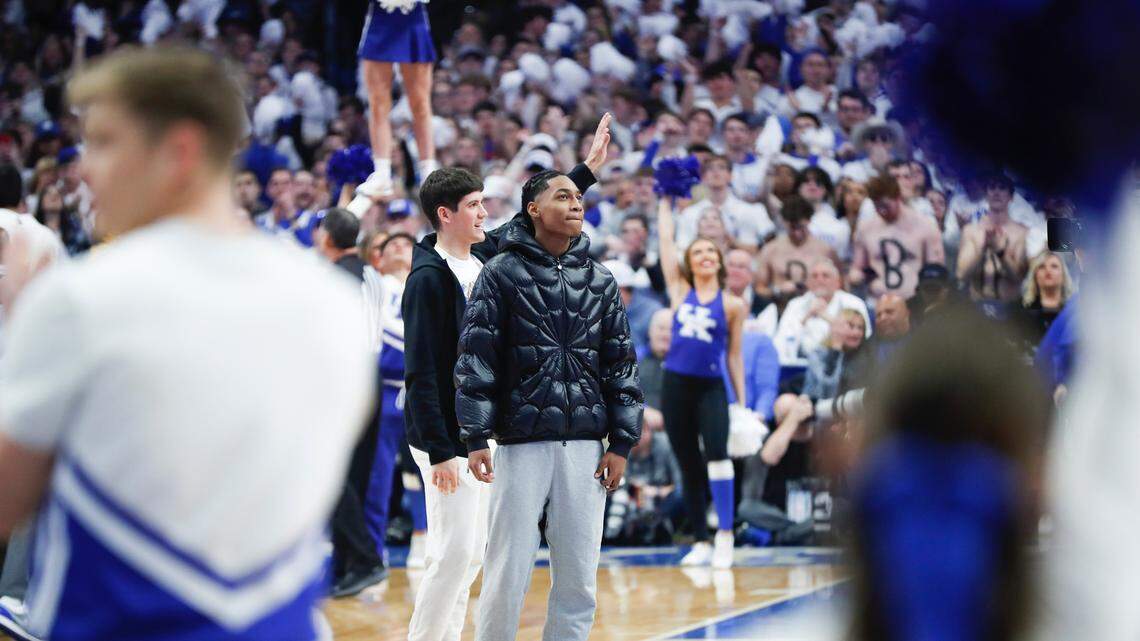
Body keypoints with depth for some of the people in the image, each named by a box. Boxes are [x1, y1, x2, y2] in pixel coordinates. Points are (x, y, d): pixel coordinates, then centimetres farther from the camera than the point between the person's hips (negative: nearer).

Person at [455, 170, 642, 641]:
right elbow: (475, 358, -4)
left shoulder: (600, 280, 12)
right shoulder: (502, 273, 1)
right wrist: (475, 439, -11)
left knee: (579, 579, 4)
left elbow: (621, 363, 12)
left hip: (585, 444, 4)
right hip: (521, 442, -3)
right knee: (507, 575, -4)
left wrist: (621, 443, 5)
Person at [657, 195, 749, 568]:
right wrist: (666, 200, 15)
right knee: (689, 467, 5)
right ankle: (701, 542, 13)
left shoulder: (732, 305, 5)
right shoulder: (680, 291, 9)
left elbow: (734, 355, 8)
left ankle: (725, 535, -20)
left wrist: (742, 402, 6)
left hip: (711, 387, -2)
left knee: (717, 453, -24)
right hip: (676, 384, 2)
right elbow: (665, 240, 10)